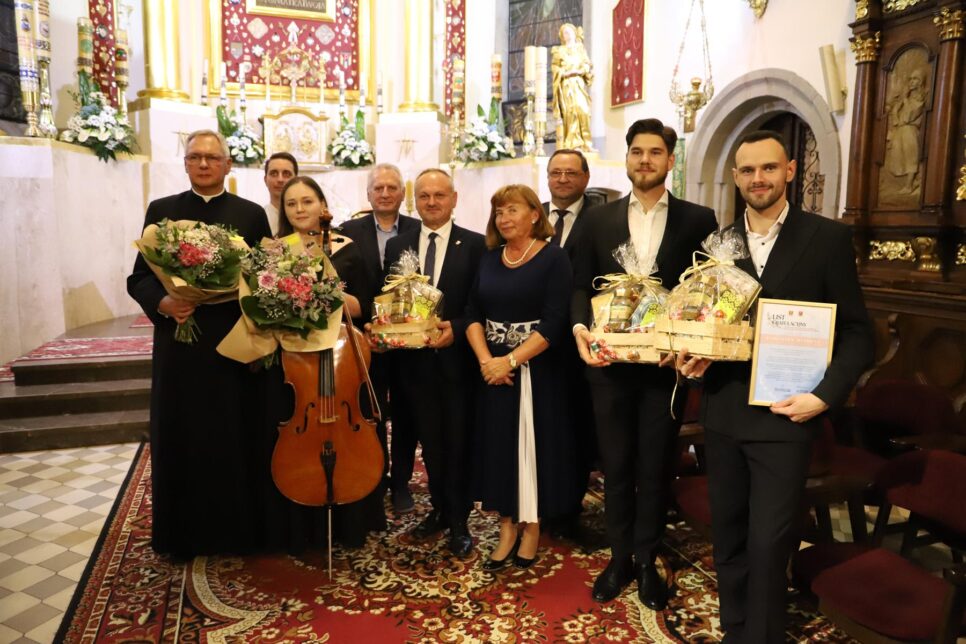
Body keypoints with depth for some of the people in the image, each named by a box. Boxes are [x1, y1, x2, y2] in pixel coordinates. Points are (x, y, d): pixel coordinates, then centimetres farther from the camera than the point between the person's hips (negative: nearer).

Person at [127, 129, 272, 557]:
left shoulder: (251, 214, 7)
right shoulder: (162, 211, 10)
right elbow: (139, 278, 6)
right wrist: (162, 303, -13)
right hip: (178, 346, 1)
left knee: (235, 441, 5)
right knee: (178, 442, 6)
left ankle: (236, 530, 20)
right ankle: (182, 534, 21)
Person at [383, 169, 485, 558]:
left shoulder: (475, 245, -3)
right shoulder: (397, 245, 8)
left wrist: (456, 329, -19)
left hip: (457, 359, -3)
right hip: (415, 361, 3)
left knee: (458, 444, 7)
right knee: (430, 443, 16)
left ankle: (459, 522, 24)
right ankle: (440, 509, 35)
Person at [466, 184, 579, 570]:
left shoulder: (554, 258, -8)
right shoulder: (490, 258, 8)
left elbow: (554, 323, -16)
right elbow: (473, 314, 4)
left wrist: (511, 360, -21)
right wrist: (485, 359, -12)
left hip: (537, 370, -4)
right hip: (494, 369, 5)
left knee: (535, 444, 5)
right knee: (499, 445, 8)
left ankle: (532, 528, 22)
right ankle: (507, 529, 21)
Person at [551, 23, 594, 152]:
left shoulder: (581, 49, 20)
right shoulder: (559, 51, 14)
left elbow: (587, 65, 10)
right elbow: (555, 69, 3)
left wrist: (578, 71, -9)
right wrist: (567, 72, -12)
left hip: (580, 85, 2)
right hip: (566, 86, -2)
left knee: (583, 110, -14)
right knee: (570, 111, -14)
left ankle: (585, 143, -16)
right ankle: (572, 143, -18)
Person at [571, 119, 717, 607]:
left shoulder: (698, 220, 2)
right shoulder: (599, 219, 6)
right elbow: (582, 285, 4)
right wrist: (580, 327, -15)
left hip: (668, 363, -1)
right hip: (610, 362, 1)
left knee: (655, 467, 11)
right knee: (615, 465, 12)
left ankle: (647, 562, 30)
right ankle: (619, 558, 30)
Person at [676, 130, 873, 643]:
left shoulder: (828, 238, -2)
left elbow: (857, 332, -2)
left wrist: (825, 395, -14)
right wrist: (690, 358, -8)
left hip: (784, 416, -3)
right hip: (722, 412, 4)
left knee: (768, 543, 0)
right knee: (727, 537, 14)